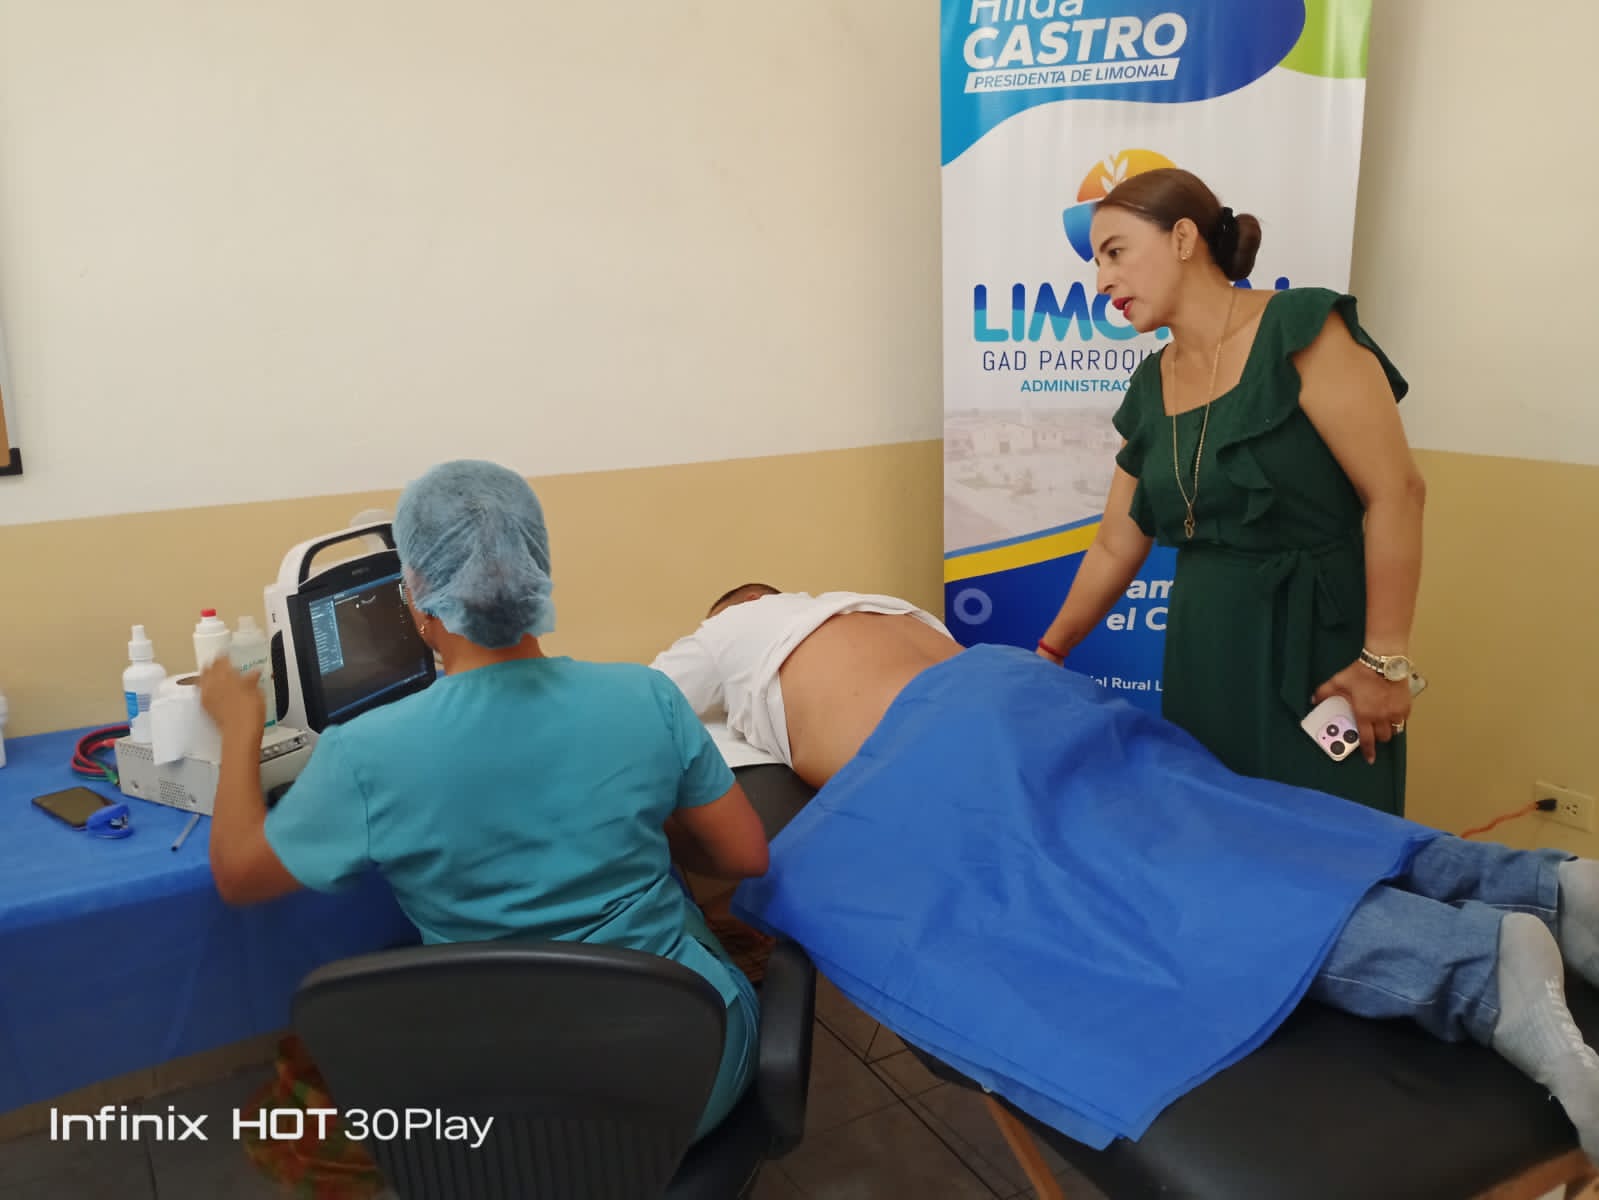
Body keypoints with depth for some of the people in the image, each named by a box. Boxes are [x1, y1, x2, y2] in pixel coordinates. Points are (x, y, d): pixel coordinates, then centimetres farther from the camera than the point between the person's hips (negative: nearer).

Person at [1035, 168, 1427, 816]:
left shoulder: (1299, 328, -11)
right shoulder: (1150, 386, 7)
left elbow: (1396, 491, -15)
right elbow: (1115, 548, 12)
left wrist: (1386, 658, -16)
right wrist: (1049, 653, 13)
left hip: (1317, 647, -5)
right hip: (1200, 652, 6)